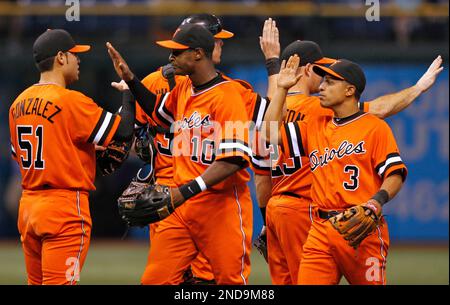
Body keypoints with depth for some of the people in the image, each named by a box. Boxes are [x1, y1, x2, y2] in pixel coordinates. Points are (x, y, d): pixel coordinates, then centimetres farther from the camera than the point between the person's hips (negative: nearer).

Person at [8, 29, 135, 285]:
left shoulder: (19, 103, 10)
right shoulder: (71, 101, -13)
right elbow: (124, 131, -13)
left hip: (27, 206, 8)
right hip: (65, 206, -8)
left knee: (37, 282, 12)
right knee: (59, 282, -9)